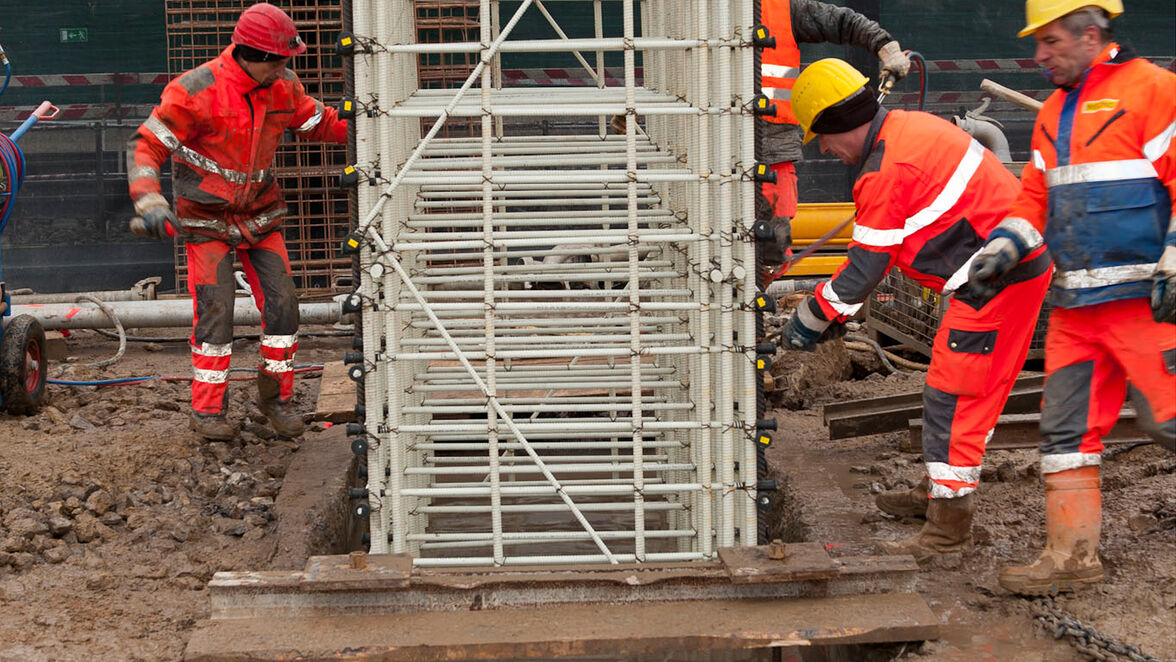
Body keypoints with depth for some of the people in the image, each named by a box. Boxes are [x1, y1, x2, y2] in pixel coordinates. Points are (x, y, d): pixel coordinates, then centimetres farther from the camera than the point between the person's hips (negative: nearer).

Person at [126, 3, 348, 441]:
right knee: (215, 308, -12)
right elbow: (146, 146, -22)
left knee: (281, 302, -2)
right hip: (206, 219, -5)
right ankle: (207, 410, 2)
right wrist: (150, 202, -36)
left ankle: (274, 397, 15)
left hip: (259, 214, 5)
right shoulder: (197, 91, -23)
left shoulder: (282, 86, -6)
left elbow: (319, 121, 12)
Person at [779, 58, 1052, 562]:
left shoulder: (886, 171, -19)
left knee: (952, 396, -6)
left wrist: (809, 321, 0)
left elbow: (865, 268, -13)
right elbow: (878, 245, 20)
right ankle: (942, 489, 34)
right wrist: (838, 303, 20)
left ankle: (949, 526, -1)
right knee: (971, 387, 20)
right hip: (1020, 259, 10)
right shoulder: (911, 126, 12)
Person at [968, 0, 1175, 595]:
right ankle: (1071, 556, 12)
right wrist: (1004, 248, 7)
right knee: (1065, 427, 6)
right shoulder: (1053, 113, 18)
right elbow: (1036, 195, 22)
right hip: (1074, 302, 8)